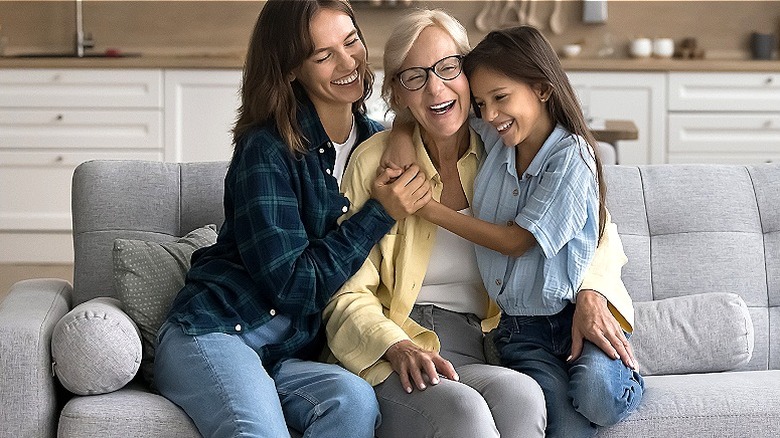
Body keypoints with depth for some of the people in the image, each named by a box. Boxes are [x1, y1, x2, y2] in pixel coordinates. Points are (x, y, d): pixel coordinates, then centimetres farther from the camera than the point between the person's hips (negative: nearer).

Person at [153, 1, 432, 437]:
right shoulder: (266, 150, -8)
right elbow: (291, 283, -12)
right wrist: (380, 215, -10)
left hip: (293, 354, 6)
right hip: (215, 332, -6)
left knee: (356, 400, -30)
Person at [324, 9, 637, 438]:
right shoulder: (375, 160, 2)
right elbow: (349, 294, 0)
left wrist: (590, 293, -6)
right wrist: (399, 347, -21)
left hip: (475, 349, 3)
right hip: (387, 352, -3)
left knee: (522, 396, -33)